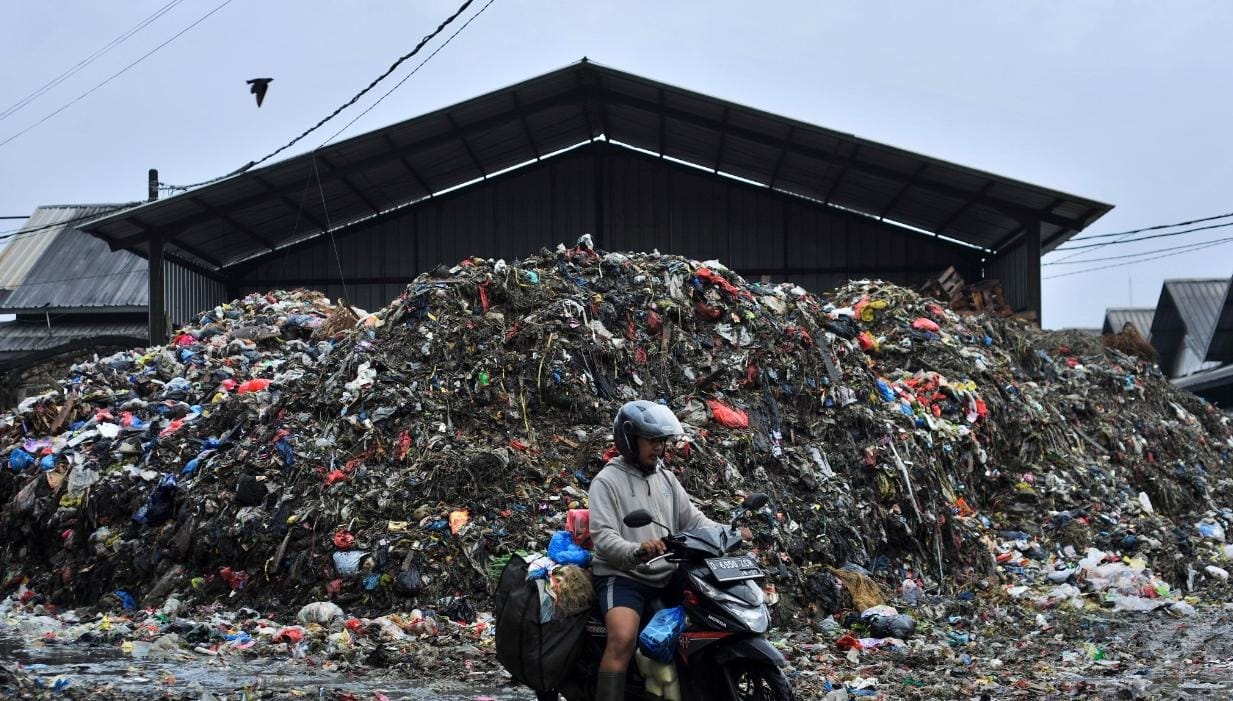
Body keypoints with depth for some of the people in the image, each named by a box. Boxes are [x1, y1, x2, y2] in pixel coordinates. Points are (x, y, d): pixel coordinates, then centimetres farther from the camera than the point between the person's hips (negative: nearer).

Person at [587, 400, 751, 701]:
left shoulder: (666, 478, 16)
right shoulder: (607, 481, -5)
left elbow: (693, 519, 14)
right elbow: (603, 537, -17)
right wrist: (637, 551, -37)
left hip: (667, 578, 7)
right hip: (622, 577, -7)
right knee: (623, 638, -32)